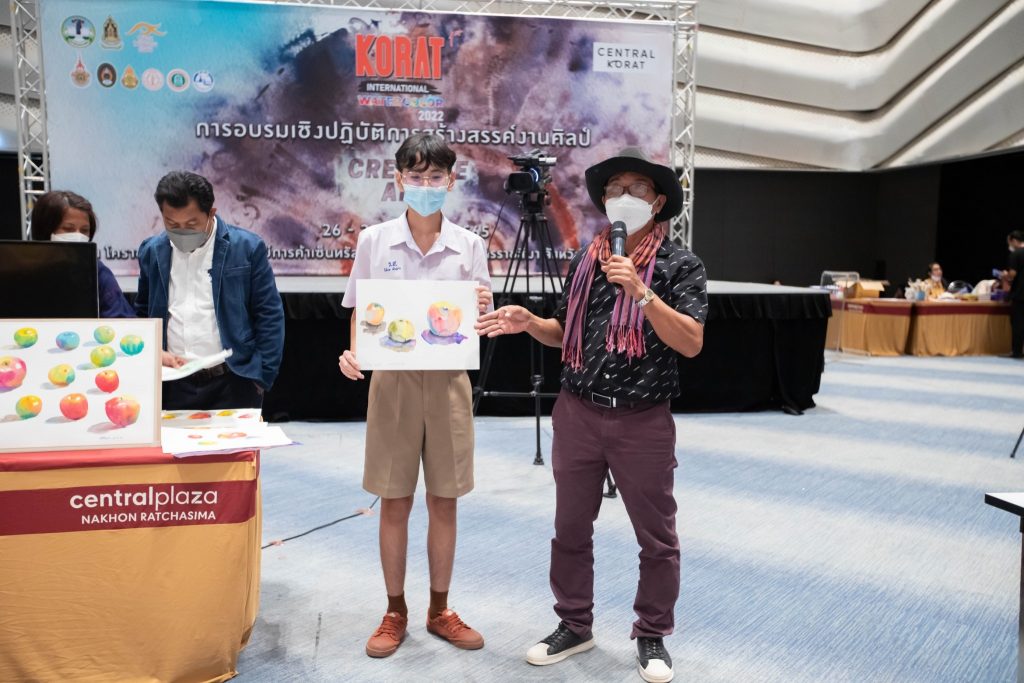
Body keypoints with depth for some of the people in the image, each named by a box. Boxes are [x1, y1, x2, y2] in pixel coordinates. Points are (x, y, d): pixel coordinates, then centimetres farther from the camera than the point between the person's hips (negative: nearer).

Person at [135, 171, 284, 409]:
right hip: (171, 385, 4)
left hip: (232, 383, -3)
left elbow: (270, 316, -3)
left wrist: (260, 377, -8)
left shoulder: (247, 247, -4)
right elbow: (142, 315, 18)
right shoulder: (152, 252, 7)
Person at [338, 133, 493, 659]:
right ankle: (395, 612, 25)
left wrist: (481, 308, -18)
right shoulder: (374, 240, 0)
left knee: (444, 502, 9)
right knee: (394, 502, 7)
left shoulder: (469, 246, 1)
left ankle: (439, 610, 27)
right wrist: (353, 353, -15)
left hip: (448, 382, 1)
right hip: (393, 380, 0)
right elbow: (360, 316, 4)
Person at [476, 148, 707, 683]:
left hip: (643, 422, -3)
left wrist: (640, 292, -26)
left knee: (656, 539, 10)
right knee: (570, 530, 14)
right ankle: (574, 625, 32)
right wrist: (528, 323, -7)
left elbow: (691, 343, -17)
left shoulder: (680, 263, -6)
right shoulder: (584, 260, 6)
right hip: (577, 414, 4)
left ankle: (652, 636, 30)